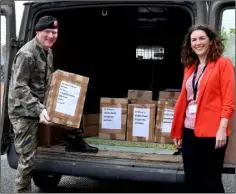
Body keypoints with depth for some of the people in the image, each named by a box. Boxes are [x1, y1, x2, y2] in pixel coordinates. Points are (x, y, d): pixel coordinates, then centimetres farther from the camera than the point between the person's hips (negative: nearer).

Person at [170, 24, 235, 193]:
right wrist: (177, 131, 13)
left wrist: (222, 128, -17)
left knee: (212, 180, 3)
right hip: (189, 131, 6)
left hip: (212, 132, -6)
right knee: (191, 180, 12)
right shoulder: (189, 67, 14)